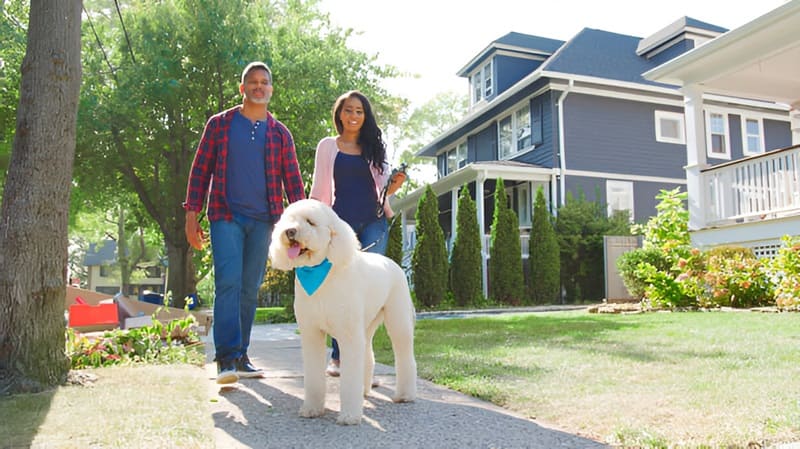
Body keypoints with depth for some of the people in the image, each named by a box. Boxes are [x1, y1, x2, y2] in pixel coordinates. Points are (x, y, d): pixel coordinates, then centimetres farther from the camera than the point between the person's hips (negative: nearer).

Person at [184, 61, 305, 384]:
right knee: (228, 283, -13)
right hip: (225, 216, -2)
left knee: (250, 289, 6)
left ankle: (240, 357, 15)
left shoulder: (280, 134, 13)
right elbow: (200, 170, 6)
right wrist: (191, 215, -1)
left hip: (262, 220, 3)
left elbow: (293, 181, 10)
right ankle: (227, 358, -11)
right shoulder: (220, 124, 8)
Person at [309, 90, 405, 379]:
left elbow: (382, 186, 10)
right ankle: (338, 356, 9)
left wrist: (394, 186, -12)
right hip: (342, 221, -1)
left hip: (373, 220, 1)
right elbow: (320, 189, 9)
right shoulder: (328, 146, 10)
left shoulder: (374, 146, 13)